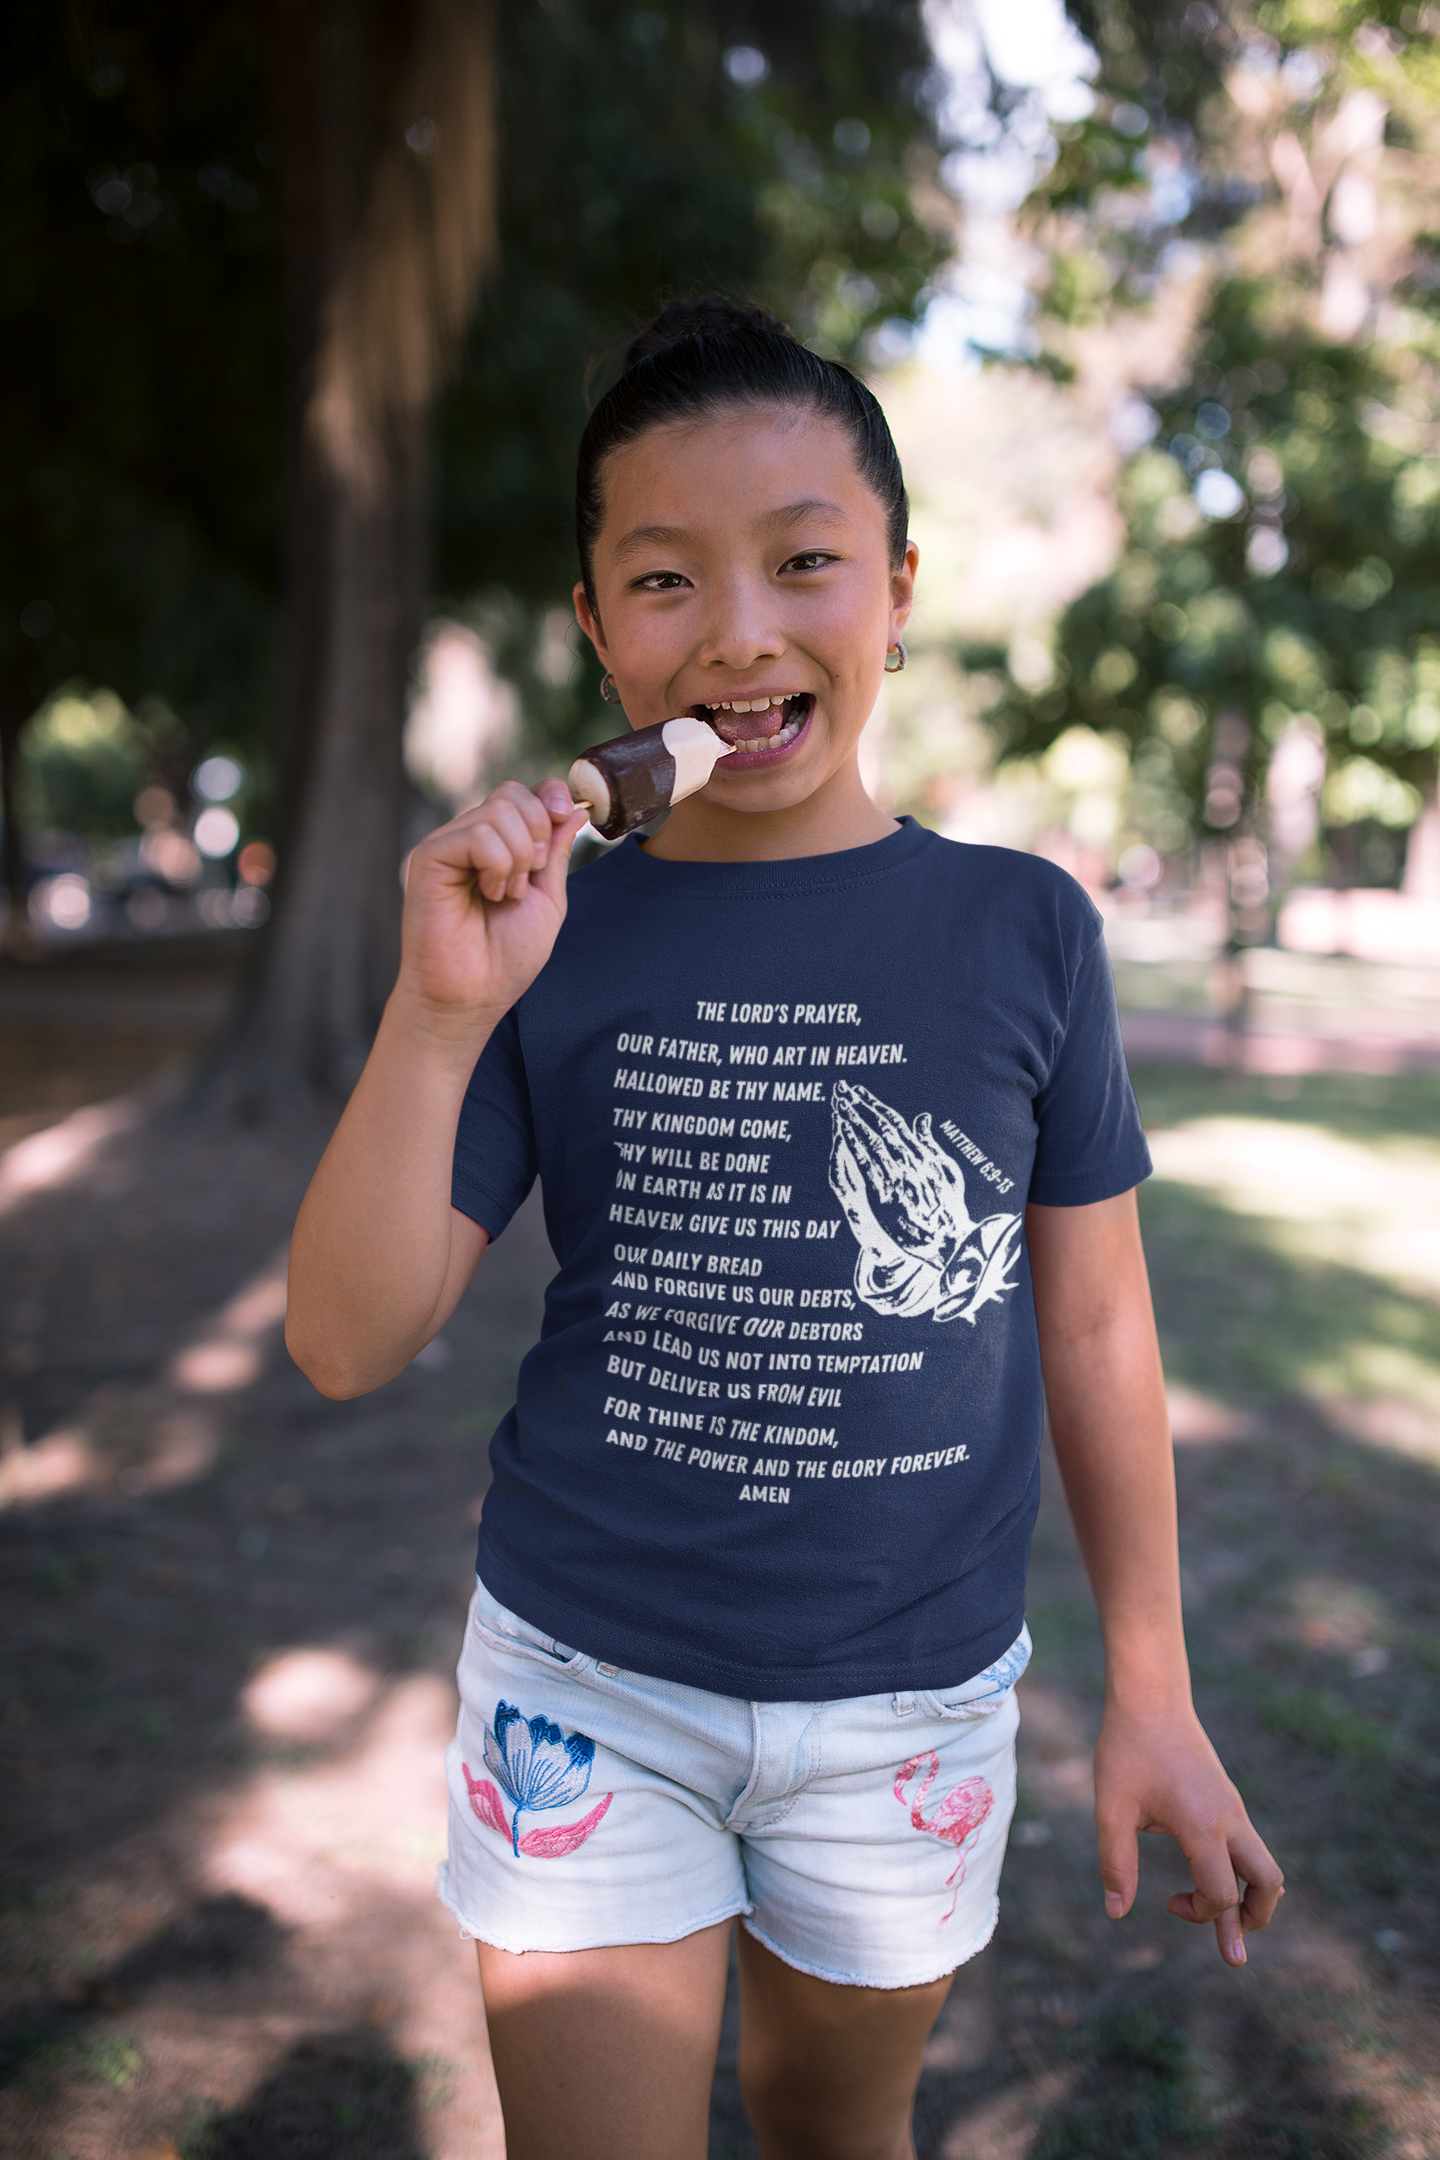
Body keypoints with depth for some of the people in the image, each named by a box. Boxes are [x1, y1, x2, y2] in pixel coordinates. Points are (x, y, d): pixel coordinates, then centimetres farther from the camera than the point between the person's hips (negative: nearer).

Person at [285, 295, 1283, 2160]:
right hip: (588, 1683, -1)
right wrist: (442, 1013, -26)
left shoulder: (1024, 929, -7)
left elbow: (1093, 1321, 0)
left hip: (913, 1700, 1)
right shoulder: (549, 946, -8)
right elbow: (345, 1344, -12)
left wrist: (1151, 1694, 3)